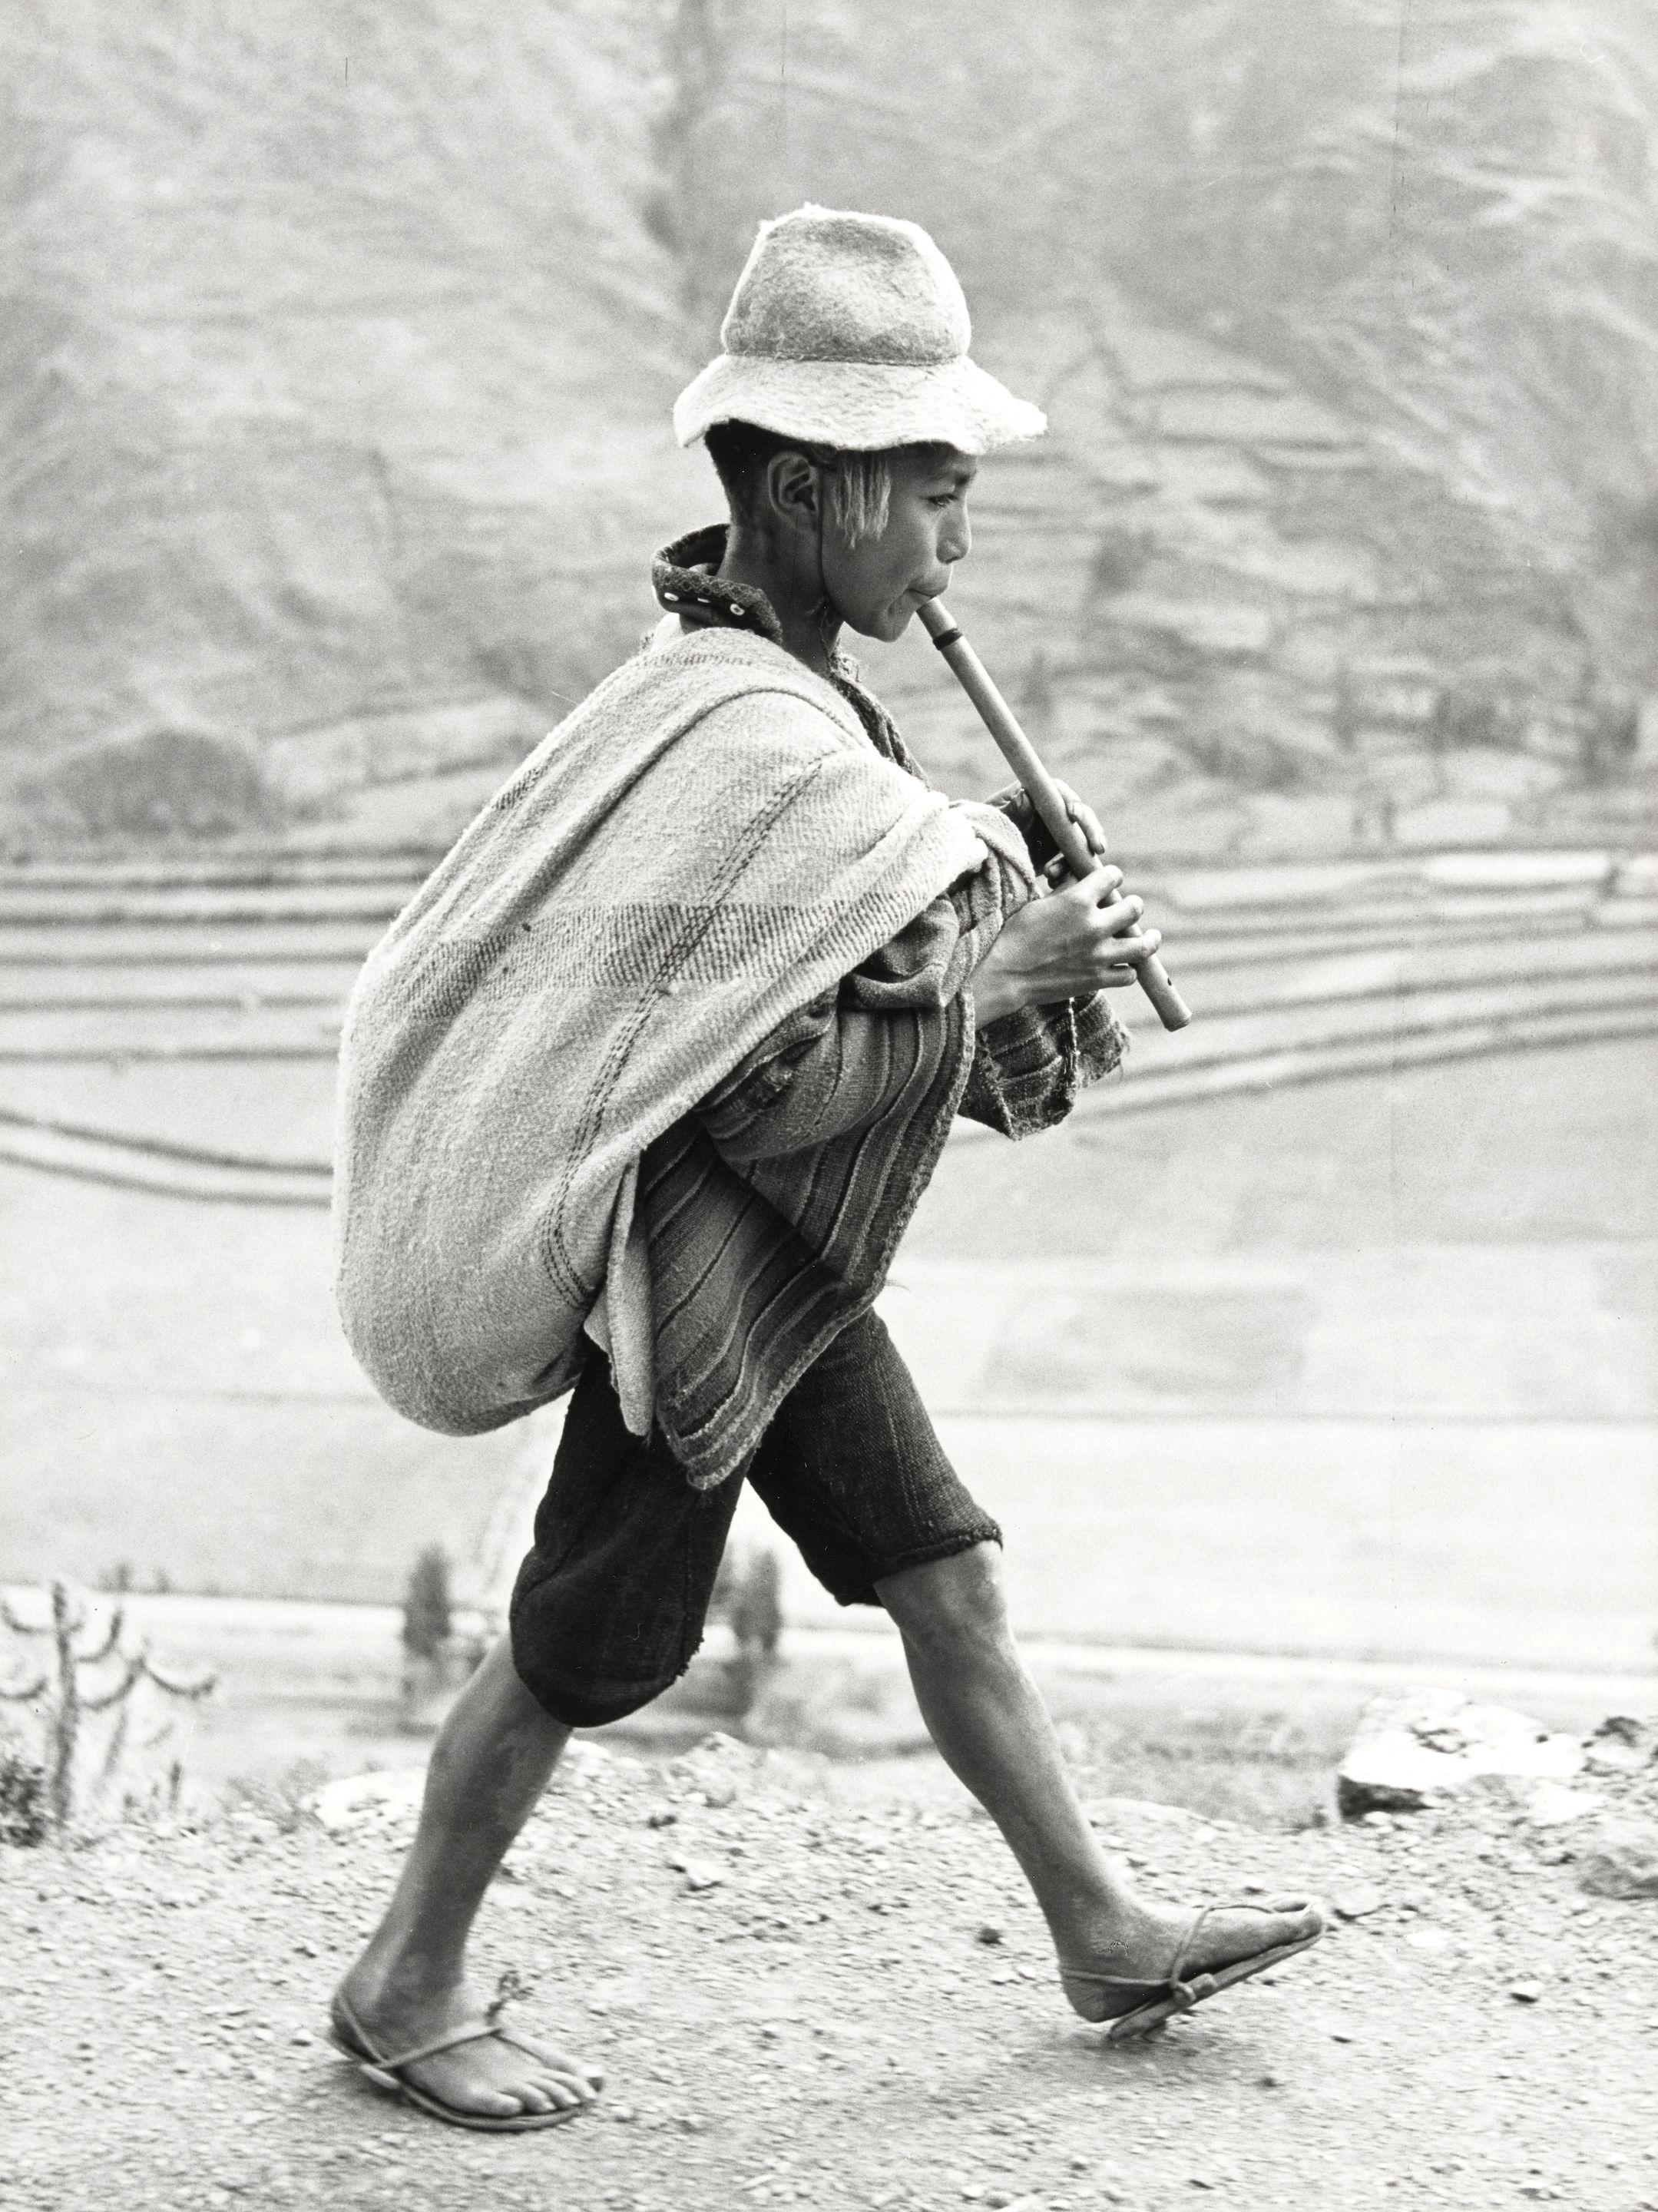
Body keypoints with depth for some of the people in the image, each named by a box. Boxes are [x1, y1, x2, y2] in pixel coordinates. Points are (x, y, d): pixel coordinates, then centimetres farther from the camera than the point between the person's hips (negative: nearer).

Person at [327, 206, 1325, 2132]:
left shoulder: (715, 675, 4)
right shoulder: (763, 750, -27)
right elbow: (767, 1093, -27)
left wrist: (983, 872, 2)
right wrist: (995, 982, -21)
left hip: (781, 1260, 10)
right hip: (695, 1264, -10)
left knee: (948, 1575, 15)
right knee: (581, 1648, 4)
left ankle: (1106, 1939, 26)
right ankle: (406, 1991, 22)